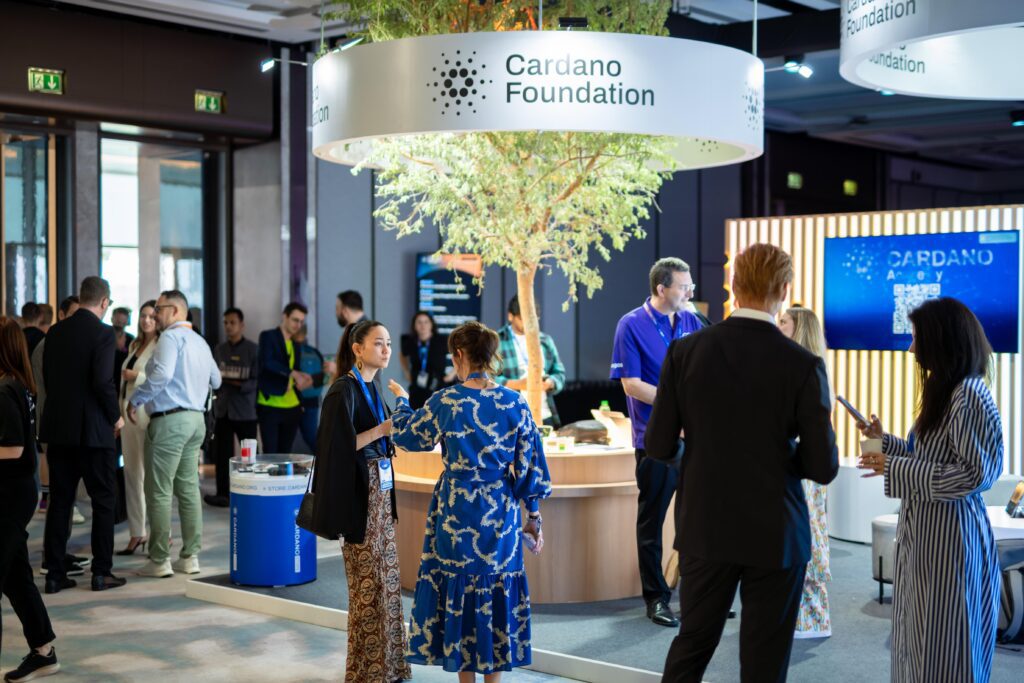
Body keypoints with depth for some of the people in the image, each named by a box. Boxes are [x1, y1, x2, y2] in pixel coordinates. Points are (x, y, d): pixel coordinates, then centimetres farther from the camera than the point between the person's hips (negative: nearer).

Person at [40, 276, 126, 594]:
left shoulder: (55, 332, 7)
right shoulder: (102, 332, -11)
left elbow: (47, 376, 11)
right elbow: (103, 381, -19)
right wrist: (116, 416, -5)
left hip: (58, 428, 6)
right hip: (94, 430, -5)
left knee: (59, 502, 10)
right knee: (103, 500, 6)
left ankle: (55, 573, 12)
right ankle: (102, 572, 8)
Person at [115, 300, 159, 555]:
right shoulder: (135, 346, 17)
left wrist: (136, 376, -14)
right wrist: (119, 413, 18)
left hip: (149, 415, -8)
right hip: (129, 413, 8)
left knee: (151, 474, -5)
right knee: (131, 474, 9)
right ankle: (137, 533, 15)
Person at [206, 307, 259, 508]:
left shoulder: (253, 349, -2)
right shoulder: (219, 349, 11)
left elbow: (256, 381, -8)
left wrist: (237, 384, -20)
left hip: (245, 412, -4)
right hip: (223, 409, 4)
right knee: (222, 453, 2)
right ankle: (223, 493, 10)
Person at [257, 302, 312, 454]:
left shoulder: (295, 344, 17)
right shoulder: (268, 336, -2)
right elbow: (267, 362, -19)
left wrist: (301, 380, -1)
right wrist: (294, 373, -28)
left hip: (292, 407, 6)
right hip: (270, 406, -6)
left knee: (285, 454, 7)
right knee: (270, 453, -7)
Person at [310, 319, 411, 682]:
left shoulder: (370, 387, 12)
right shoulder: (344, 390, -13)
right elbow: (341, 445, -20)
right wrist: (385, 428, -19)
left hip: (380, 489, 9)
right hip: (358, 492, -9)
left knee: (387, 578, 12)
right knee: (368, 583, -1)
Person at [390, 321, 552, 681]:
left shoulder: (445, 401, -10)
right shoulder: (515, 402, -5)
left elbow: (407, 435, 9)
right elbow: (530, 465, 0)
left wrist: (401, 400, 28)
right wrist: (533, 516, 10)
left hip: (458, 514, -2)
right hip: (501, 515, 2)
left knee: (459, 593, 10)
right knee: (498, 592, 12)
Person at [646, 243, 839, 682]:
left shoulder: (685, 352, -7)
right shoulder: (803, 365, -13)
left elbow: (658, 445, -4)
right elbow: (823, 467, -11)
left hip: (705, 528, 3)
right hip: (774, 533, -2)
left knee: (691, 645, 18)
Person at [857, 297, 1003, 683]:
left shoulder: (969, 396, -17)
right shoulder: (946, 393, 14)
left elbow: (975, 474, -22)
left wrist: (895, 469, -20)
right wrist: (884, 441, 18)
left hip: (949, 538, -10)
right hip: (926, 537, 10)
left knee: (943, 651, 1)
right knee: (920, 645, 16)